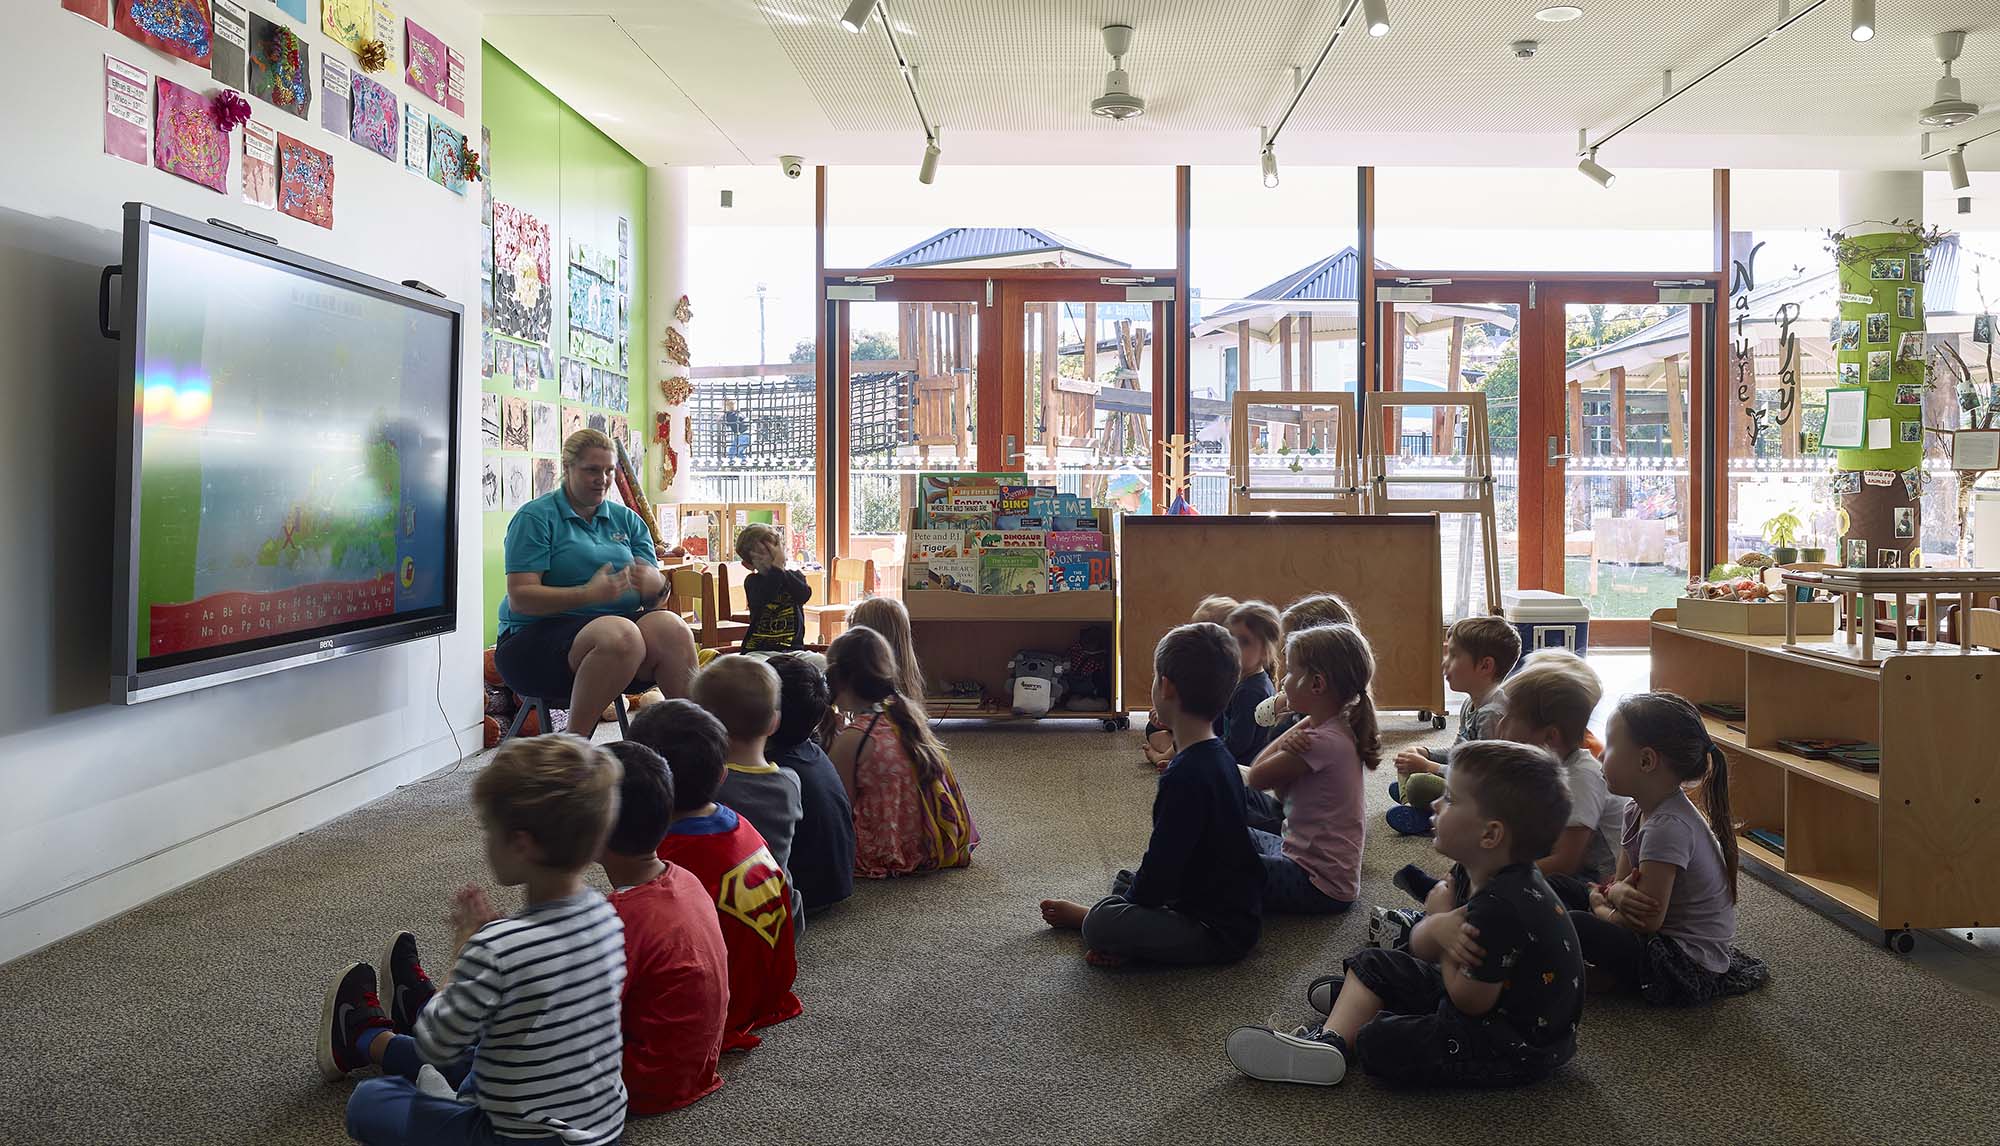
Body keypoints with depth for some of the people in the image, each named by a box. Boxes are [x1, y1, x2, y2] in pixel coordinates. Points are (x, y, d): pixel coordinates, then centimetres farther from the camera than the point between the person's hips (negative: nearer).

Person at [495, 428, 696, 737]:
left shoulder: (626, 519, 16)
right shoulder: (535, 517, -1)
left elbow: (659, 588, 9)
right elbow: (520, 598, -11)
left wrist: (650, 581, -17)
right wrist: (589, 594, -24)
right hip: (541, 634, -5)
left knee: (671, 628, -27)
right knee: (620, 634, -36)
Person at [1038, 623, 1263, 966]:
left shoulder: (1185, 776, -25)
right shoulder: (1220, 758, 7)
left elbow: (1161, 870, -21)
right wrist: (1134, 887, 14)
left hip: (1220, 932, -11)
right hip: (1236, 908, 11)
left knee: (1101, 924, -24)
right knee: (1124, 881, 26)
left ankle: (1085, 916, 7)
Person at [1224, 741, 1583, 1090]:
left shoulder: (1499, 907, -32)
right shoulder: (1491, 875, -1)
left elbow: (1470, 1001, -26)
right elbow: (1420, 946, 0)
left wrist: (1446, 938, -12)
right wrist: (1440, 927, -23)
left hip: (1515, 1047, -10)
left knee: (1378, 1044, -19)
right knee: (1375, 963, 11)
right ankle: (1328, 1038, 4)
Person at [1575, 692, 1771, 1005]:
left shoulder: (1668, 827, -27)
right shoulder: (1638, 810, 2)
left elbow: (1646, 922, -25)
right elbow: (1622, 880, 5)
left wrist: (1600, 905, -6)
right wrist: (1616, 892, -19)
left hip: (1690, 966, -10)